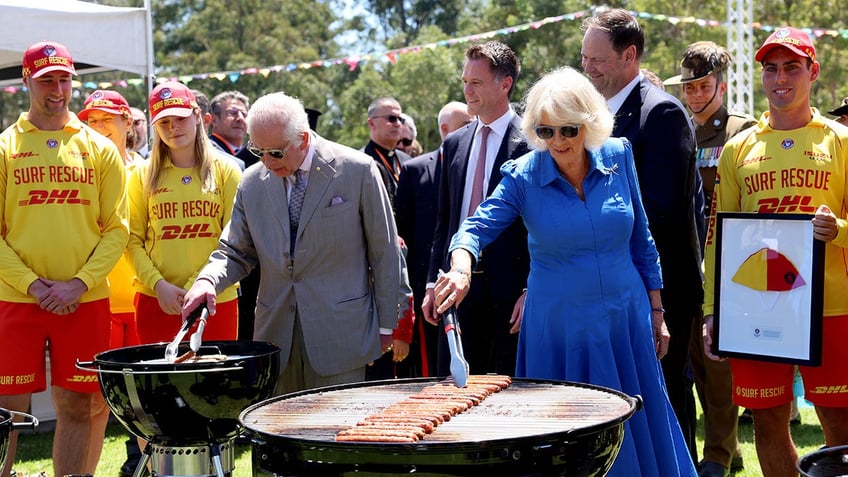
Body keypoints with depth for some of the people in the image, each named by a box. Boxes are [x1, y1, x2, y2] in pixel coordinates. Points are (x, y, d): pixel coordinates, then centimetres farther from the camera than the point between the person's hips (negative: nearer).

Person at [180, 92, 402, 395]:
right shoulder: (252, 182, 5)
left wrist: (385, 325, 2)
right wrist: (207, 280, -10)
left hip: (340, 332, -3)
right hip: (276, 332, 3)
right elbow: (236, 251, 12)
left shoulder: (357, 170, -5)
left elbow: (384, 252, 0)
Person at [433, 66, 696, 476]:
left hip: (625, 321, 2)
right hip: (556, 330, -2)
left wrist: (656, 311, 8)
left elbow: (641, 242, 6)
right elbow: (478, 227, -19)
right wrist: (460, 269, -41)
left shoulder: (618, 157, -2)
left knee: (638, 436, 9)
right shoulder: (523, 176, -8)